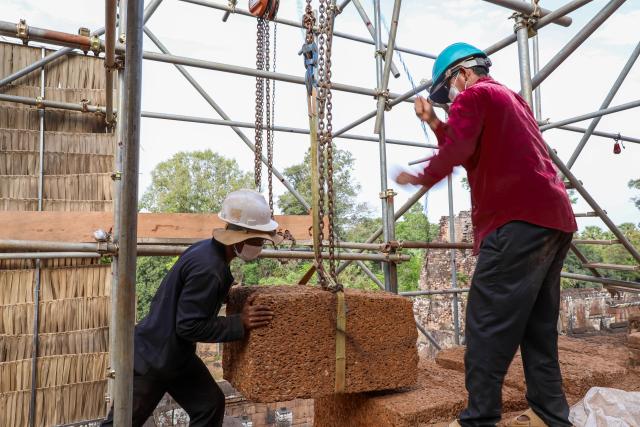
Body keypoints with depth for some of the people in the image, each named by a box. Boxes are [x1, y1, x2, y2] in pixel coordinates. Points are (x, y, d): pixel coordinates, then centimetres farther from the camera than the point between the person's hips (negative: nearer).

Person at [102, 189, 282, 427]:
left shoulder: (209, 250, -2)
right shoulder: (206, 267, -31)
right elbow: (189, 326, -28)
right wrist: (240, 324, -25)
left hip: (176, 355, 9)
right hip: (151, 359, -9)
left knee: (210, 406, 8)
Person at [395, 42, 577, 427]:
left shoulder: (473, 96, 1)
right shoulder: (513, 99, 29)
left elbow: (457, 150, -16)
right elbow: (476, 154, 25)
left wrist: (421, 178, 0)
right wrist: (435, 124, 21)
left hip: (519, 220, -10)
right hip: (554, 220, 10)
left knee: (488, 326, -8)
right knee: (538, 326, 13)